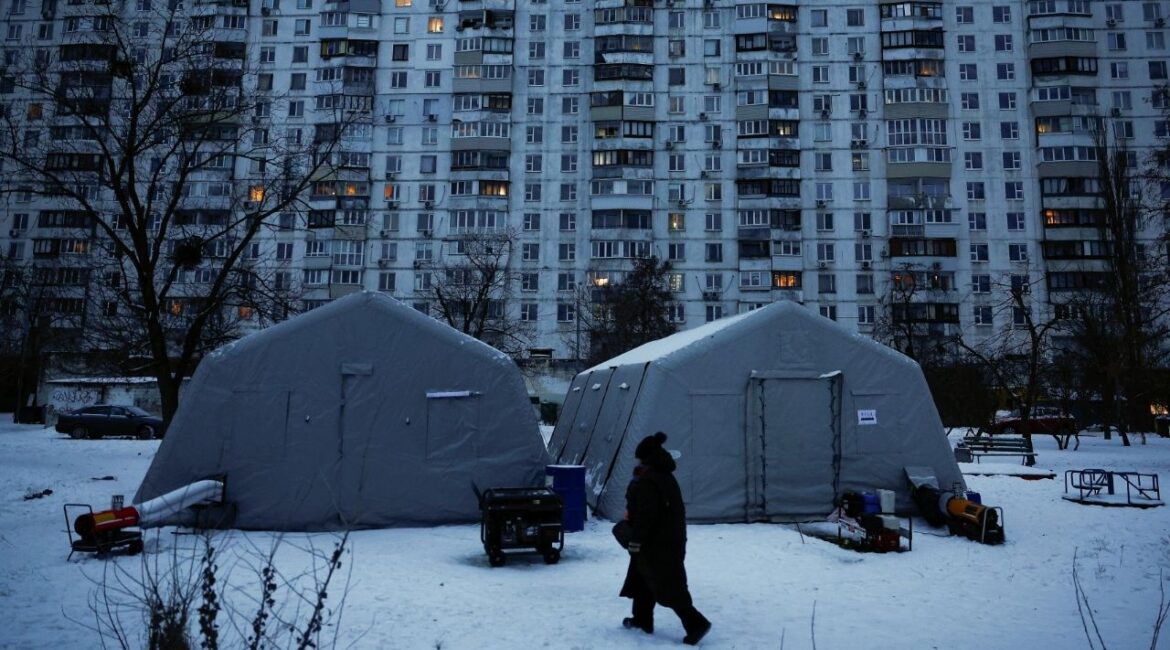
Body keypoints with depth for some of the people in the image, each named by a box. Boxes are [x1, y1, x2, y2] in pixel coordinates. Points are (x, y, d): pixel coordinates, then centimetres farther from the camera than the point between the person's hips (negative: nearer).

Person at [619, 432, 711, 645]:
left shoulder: (648, 481, -20)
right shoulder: (666, 477, 10)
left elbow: (645, 515, -24)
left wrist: (636, 540, -18)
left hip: (656, 543, -10)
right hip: (671, 538, 10)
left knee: (668, 586, -4)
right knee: (642, 577, 20)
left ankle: (696, 623, -6)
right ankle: (642, 619, 29)